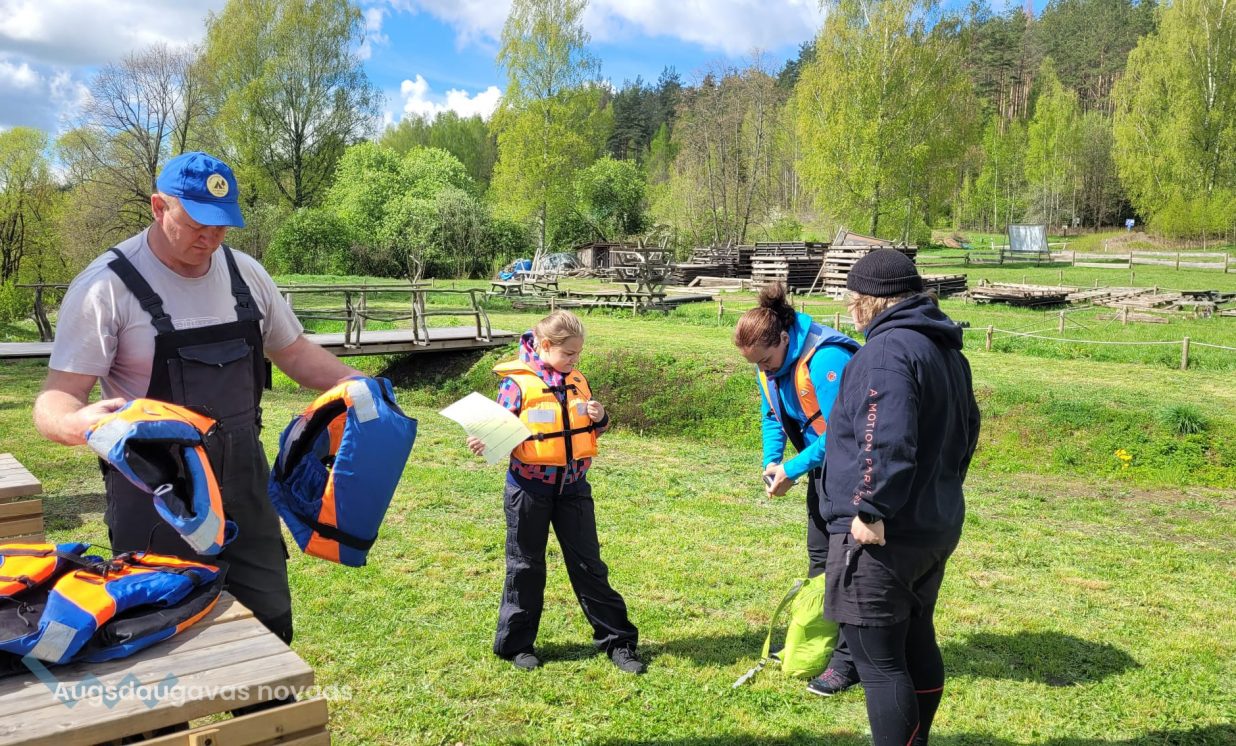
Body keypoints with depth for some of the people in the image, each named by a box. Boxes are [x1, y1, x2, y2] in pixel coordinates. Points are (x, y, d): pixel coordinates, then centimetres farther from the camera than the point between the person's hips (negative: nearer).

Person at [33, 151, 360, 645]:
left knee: (270, 623, 15)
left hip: (243, 482, 5)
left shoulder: (246, 275, 4)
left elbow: (293, 351, 15)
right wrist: (77, 424, -39)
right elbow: (55, 400, -15)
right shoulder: (106, 287, -13)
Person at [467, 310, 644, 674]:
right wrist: (485, 443, -27)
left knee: (588, 563, 9)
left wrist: (599, 418, -7)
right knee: (526, 566, 9)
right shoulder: (517, 382, -9)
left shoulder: (577, 382, 6)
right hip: (529, 486, -4)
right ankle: (516, 643, 24)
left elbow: (592, 429, 15)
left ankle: (617, 639, 17)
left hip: (573, 486, 4)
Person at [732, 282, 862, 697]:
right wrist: (771, 461, -7)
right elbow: (773, 415, 9)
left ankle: (846, 661, 5)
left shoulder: (826, 360, -31)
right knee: (819, 557, 16)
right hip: (823, 466, 9)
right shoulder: (771, 362, -3)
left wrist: (793, 470, -26)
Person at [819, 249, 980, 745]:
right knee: (917, 644, 23)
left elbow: (886, 442, -30)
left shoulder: (888, 351, -19)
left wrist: (871, 509, -25)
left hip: (881, 536, -10)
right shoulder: (947, 350, 13)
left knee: (878, 661, 0)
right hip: (937, 528, 11)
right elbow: (966, 430, 21)